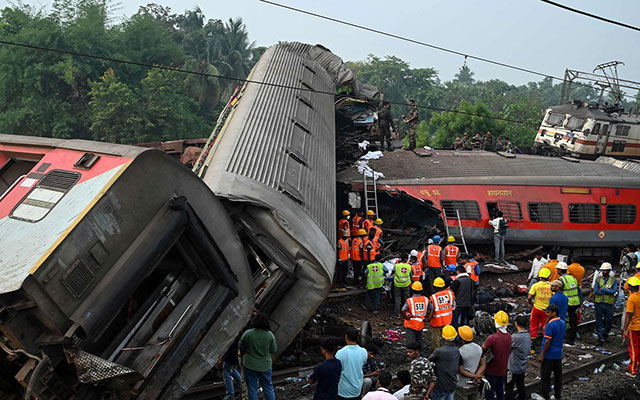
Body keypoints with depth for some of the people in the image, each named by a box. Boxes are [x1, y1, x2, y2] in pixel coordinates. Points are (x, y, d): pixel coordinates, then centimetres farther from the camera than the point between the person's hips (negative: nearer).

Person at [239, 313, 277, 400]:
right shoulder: (270, 335, -9)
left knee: (252, 388, 8)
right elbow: (273, 350, -1)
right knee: (268, 387, 14)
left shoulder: (247, 333, -14)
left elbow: (240, 347, -4)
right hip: (265, 366, 2)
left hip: (250, 365, -2)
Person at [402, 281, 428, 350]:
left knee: (411, 341, 5)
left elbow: (403, 311, -29)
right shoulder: (426, 299, -4)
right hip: (421, 323, 4)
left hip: (411, 323, -4)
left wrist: (406, 318, -15)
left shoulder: (410, 300, -17)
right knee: (419, 339, 22)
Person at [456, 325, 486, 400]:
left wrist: (474, 376, -12)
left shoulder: (460, 352, -22)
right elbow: (483, 365, -1)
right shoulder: (479, 348, -3)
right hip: (475, 385, 6)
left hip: (463, 386, -6)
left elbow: (460, 371, -18)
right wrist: (477, 375, -11)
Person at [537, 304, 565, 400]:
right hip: (558, 354, 8)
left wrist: (542, 355, -14)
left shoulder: (550, 325, -22)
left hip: (549, 356, -8)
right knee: (558, 374, 16)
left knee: (545, 376, 3)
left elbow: (547, 341, -21)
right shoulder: (563, 323, 3)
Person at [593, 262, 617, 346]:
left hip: (609, 304, 0)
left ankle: (605, 334, 31)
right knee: (599, 321, 0)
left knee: (609, 320, 7)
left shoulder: (614, 280, 2)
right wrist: (608, 291, -12)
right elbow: (595, 291, -7)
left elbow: (614, 291, -13)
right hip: (599, 303, 0)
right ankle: (600, 338, 4)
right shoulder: (598, 280, 5)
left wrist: (602, 289, -13)